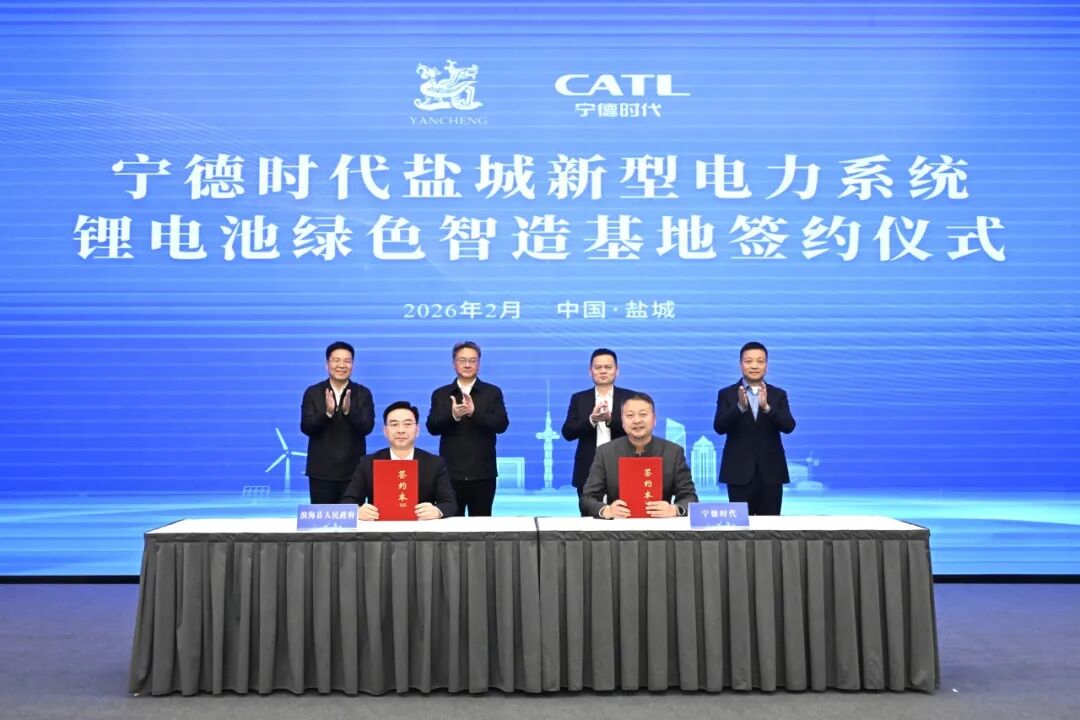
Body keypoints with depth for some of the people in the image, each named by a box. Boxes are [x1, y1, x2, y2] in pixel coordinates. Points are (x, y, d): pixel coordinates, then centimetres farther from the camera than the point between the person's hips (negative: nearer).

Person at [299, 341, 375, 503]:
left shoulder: (363, 393, 1)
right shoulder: (312, 393, 1)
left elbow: (367, 427, -9)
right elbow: (306, 428, -7)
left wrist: (349, 410, -26)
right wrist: (327, 412, -24)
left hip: (353, 470, 0)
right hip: (321, 470, 0)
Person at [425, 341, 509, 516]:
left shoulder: (493, 392, 5)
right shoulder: (440, 394, 8)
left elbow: (502, 424, -6)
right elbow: (432, 427, -1)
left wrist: (474, 412, -22)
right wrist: (452, 415, -21)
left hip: (482, 473, -1)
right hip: (451, 472, 1)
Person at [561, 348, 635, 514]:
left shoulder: (629, 397, 5)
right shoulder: (579, 399, 8)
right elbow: (568, 433, -2)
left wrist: (610, 418, -24)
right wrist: (591, 419, -20)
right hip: (588, 472, 1)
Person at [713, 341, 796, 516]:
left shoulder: (779, 395, 7)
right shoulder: (727, 394, 2)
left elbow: (789, 426, -7)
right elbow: (719, 427, -10)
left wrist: (766, 407, -25)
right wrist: (740, 407, -27)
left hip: (770, 472, 2)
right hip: (739, 473, -2)